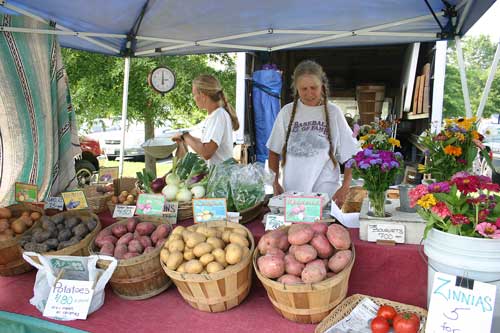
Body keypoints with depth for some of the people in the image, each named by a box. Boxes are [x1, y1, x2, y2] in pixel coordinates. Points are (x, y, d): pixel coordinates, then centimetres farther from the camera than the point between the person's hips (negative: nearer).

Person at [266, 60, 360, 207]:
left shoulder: (333, 113, -1)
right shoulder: (287, 112, 3)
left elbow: (350, 155, 1)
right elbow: (274, 151, 10)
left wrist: (345, 188, -9)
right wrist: (275, 183, 1)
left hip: (326, 194, -1)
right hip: (291, 194, 1)